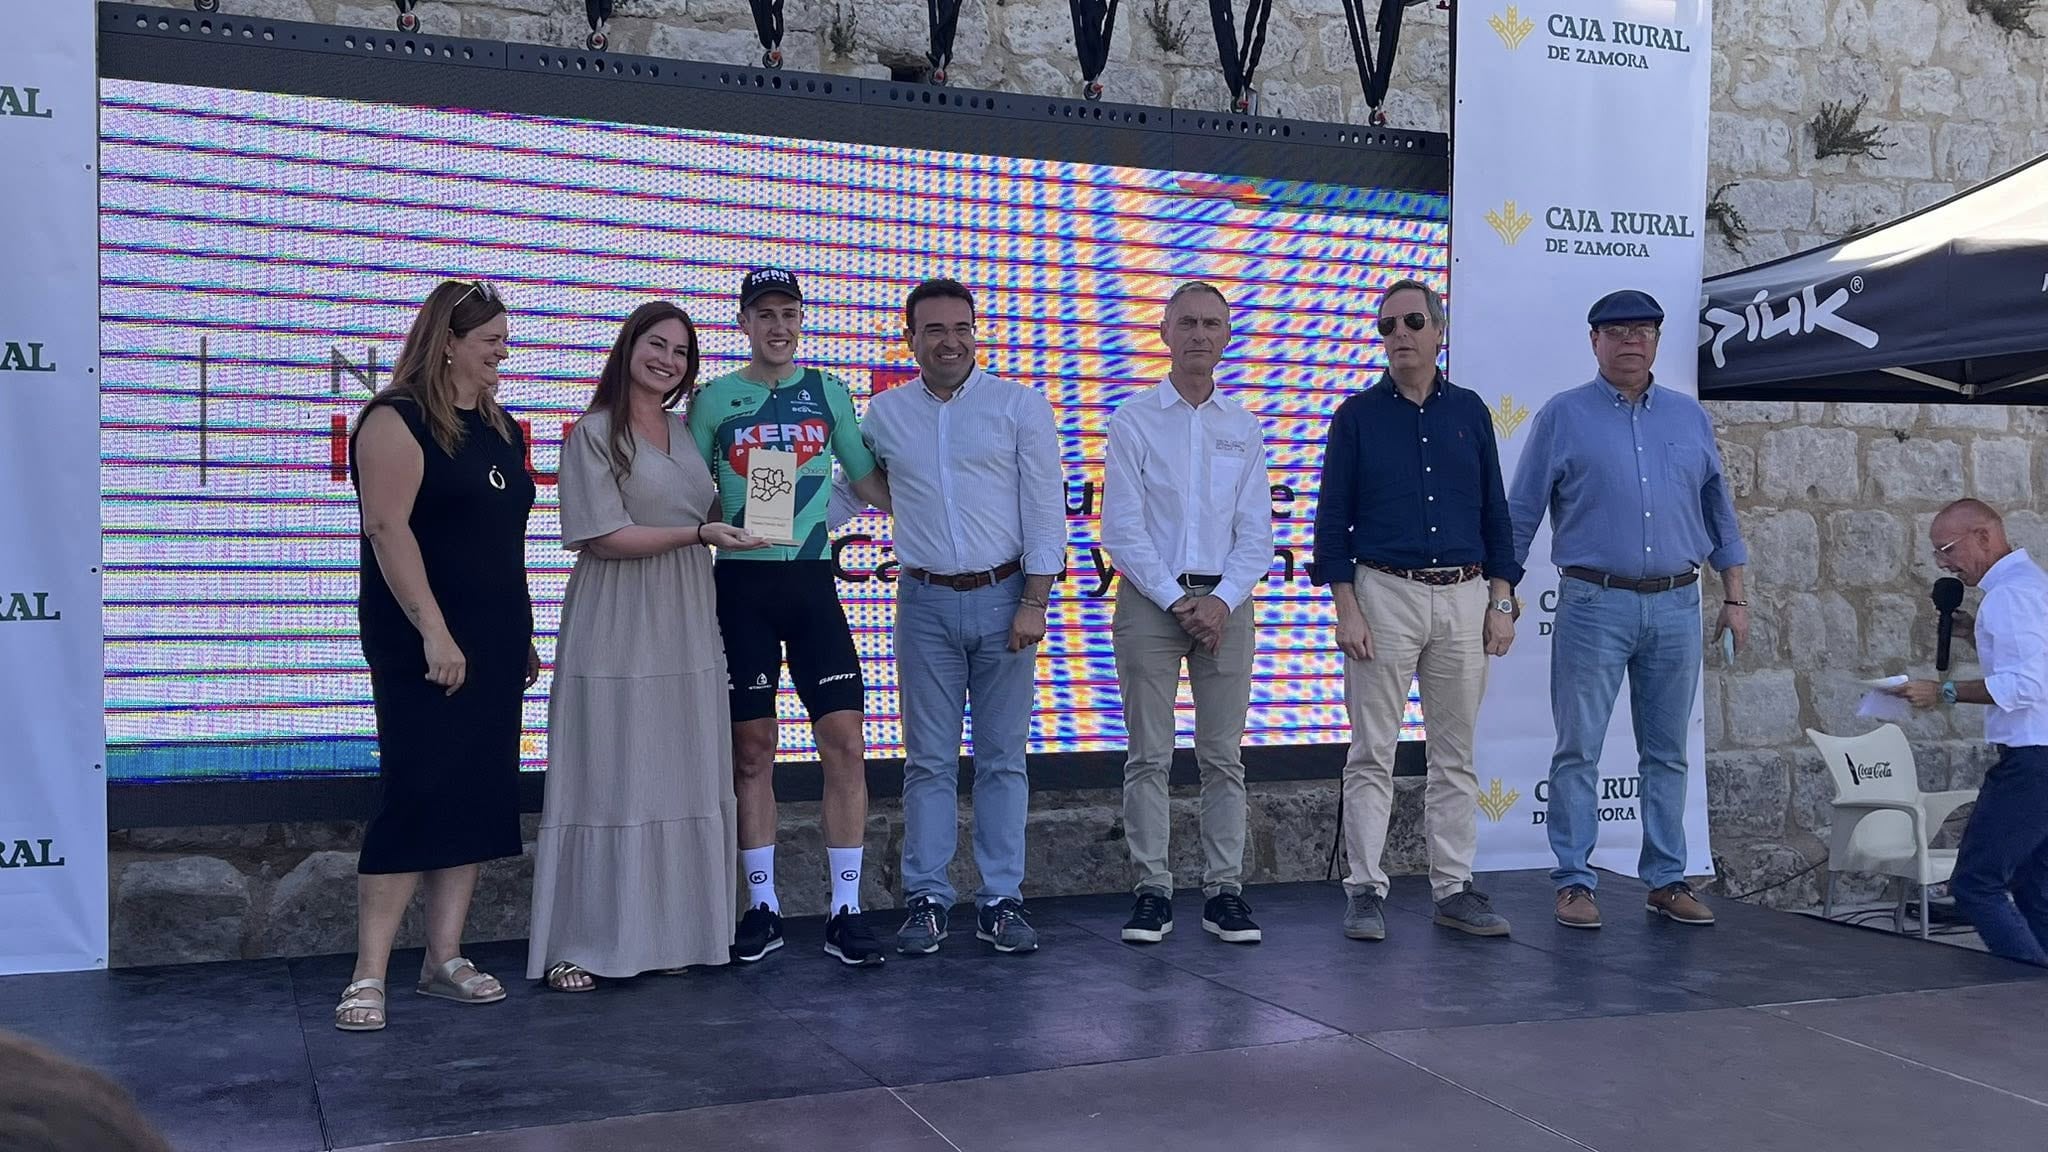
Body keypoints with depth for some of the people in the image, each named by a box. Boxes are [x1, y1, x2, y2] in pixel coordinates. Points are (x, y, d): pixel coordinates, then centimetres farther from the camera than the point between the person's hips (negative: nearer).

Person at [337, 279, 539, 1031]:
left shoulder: (499, 427, 15)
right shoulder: (398, 420, -8)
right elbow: (388, 528, -18)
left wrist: (522, 635, 17)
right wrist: (434, 632, -23)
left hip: (495, 643, 8)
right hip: (426, 645, -8)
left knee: (478, 798, 6)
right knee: (414, 796, -10)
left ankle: (445, 958, 13)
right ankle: (368, 976, -5)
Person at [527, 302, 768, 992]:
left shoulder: (686, 432, 14)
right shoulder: (594, 432, -4)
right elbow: (602, 535, -12)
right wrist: (698, 533, -16)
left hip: (685, 626, 6)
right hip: (616, 629, -6)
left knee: (681, 779, 5)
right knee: (607, 779, -4)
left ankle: (665, 932, 13)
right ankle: (576, 945, 3)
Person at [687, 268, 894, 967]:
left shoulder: (827, 392, 10)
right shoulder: (715, 399, 6)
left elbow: (866, 478, 16)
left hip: (812, 582, 1)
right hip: (740, 585, -1)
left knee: (845, 743, -5)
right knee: (752, 750, 4)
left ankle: (845, 912, 3)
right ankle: (763, 908, 15)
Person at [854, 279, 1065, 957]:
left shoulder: (1020, 407, 1)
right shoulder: (884, 415, 7)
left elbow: (1045, 511, -2)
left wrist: (1033, 602, -9)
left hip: (1004, 597, -1)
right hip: (926, 603, 1)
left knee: (1002, 759, 5)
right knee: (929, 761, 4)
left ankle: (1001, 901, 12)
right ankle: (928, 901, 11)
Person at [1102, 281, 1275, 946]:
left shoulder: (1244, 429, 10)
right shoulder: (1134, 421, 2)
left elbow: (1256, 534, 6)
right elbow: (1122, 530, -4)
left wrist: (1221, 601, -9)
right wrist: (1179, 601, -10)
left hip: (1224, 602, 2)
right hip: (1150, 599, -2)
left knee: (1223, 758, 4)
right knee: (1149, 756, -1)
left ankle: (1223, 891, 9)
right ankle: (1153, 891, 5)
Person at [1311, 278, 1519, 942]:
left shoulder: (1470, 413, 10)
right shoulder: (1358, 416, 3)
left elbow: (1495, 513, 12)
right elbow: (1333, 517, 0)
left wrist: (1501, 602, 4)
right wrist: (1346, 608, -9)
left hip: (1464, 598, 3)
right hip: (1384, 594, -3)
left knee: (1457, 755, 7)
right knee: (1373, 755, -1)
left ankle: (1454, 889, 14)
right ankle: (1366, 891, 5)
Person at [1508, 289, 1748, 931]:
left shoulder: (1690, 417, 12)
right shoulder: (1563, 417, 1)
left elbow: (1719, 511, 17)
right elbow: (1520, 515, 1)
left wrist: (1734, 596, 12)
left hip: (1676, 607, 4)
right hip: (1594, 605, -3)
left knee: (1667, 752, 9)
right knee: (1579, 750, -2)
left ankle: (1667, 880, 18)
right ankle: (1573, 882, 6)